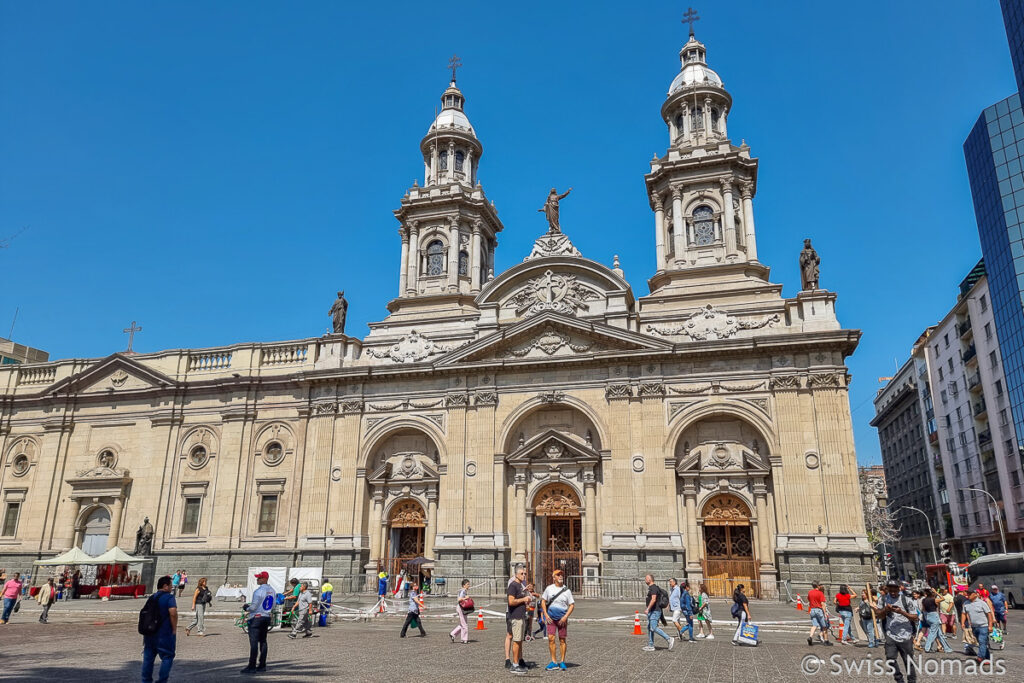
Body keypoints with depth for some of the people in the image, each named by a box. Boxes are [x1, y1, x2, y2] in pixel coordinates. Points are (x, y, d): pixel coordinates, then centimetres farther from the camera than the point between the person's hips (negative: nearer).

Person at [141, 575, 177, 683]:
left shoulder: (151, 598, 13)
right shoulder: (169, 597, -11)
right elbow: (173, 614, -22)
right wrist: (174, 629, -11)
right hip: (164, 633, -7)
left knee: (148, 657, 13)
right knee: (167, 656, 3)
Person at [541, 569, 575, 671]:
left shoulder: (567, 590, 0)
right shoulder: (549, 588, 3)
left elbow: (572, 605, 1)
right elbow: (543, 601, 9)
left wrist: (565, 617, -11)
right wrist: (546, 615, -2)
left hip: (562, 618, 0)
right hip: (551, 618, 0)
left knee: (562, 640, 3)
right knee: (551, 638, -8)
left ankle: (562, 662, 14)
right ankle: (554, 662, 2)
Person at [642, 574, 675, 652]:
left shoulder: (654, 588, -15)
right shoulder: (650, 588, 17)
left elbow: (653, 599, -25)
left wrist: (648, 609, -27)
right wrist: (647, 608, 26)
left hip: (655, 611, -11)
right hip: (651, 611, 11)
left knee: (654, 628, -14)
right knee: (649, 628, 9)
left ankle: (669, 639, -8)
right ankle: (650, 646, 12)